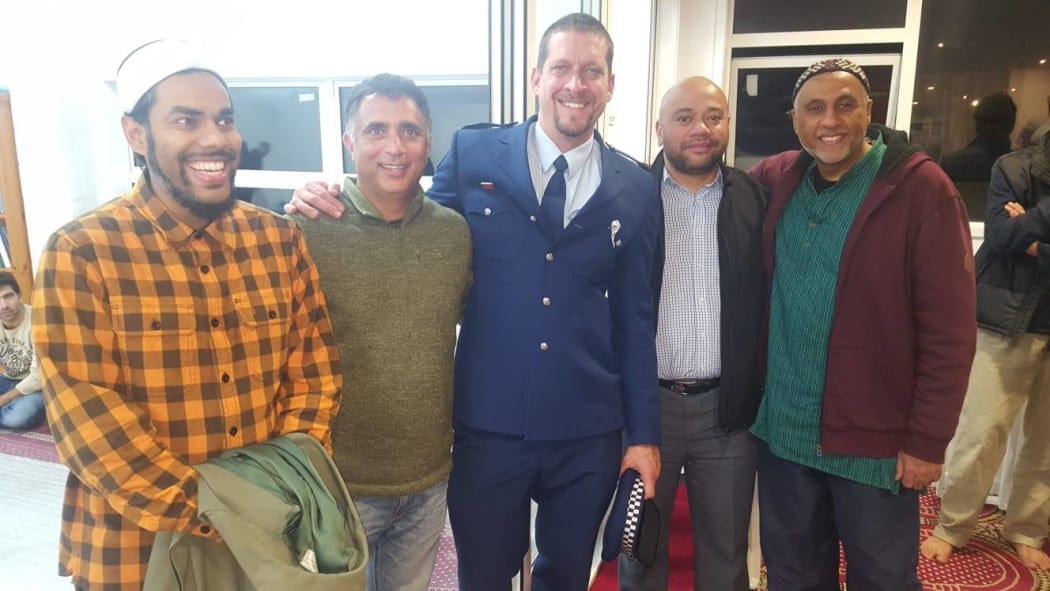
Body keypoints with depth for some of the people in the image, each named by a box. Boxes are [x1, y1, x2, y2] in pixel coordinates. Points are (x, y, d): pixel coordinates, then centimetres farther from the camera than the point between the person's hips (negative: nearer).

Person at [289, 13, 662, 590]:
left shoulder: (636, 189, 2)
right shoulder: (472, 155, -2)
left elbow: (634, 319, 4)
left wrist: (643, 433, 5)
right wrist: (328, 206, -10)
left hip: (588, 435, 2)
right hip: (489, 427, -1)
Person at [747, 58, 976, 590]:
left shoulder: (920, 188, -11)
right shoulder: (774, 180, 2)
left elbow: (949, 329, -12)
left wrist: (928, 440, -12)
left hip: (876, 441, -3)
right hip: (782, 430, 4)